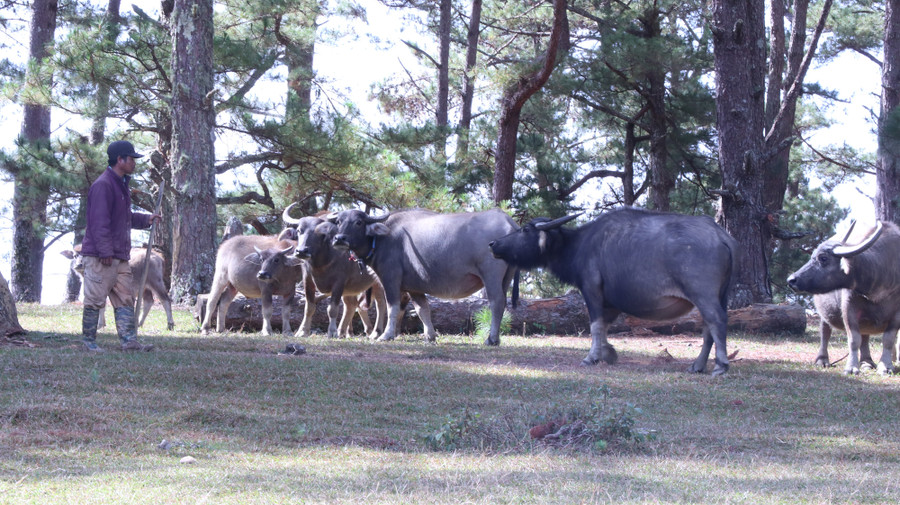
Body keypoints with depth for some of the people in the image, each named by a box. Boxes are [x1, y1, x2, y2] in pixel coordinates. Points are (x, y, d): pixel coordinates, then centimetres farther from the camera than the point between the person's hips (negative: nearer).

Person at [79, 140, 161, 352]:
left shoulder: (121, 185, 19)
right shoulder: (103, 185, -13)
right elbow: (99, 221, -18)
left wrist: (146, 219, 16)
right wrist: (105, 252, -21)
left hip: (119, 256, 10)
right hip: (100, 256, -10)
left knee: (125, 300, 3)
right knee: (95, 300, -4)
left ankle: (129, 340, 0)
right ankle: (89, 341, 2)